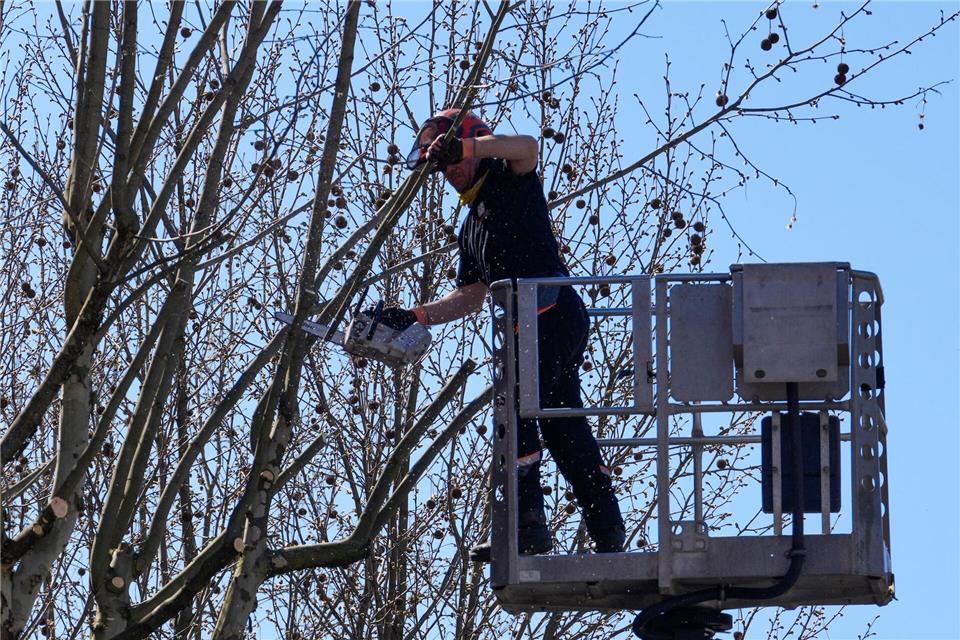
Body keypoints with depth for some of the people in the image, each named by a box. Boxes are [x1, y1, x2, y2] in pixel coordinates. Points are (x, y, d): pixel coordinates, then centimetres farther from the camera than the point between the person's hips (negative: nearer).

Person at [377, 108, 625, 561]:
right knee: (563, 426, 8)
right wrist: (415, 316, 16)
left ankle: (526, 524, -18)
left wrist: (462, 147, -27)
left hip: (551, 314, -10)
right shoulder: (471, 229, 29)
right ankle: (606, 532, 7)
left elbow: (527, 146, -19)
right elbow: (471, 296, 26)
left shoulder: (508, 179, 5)